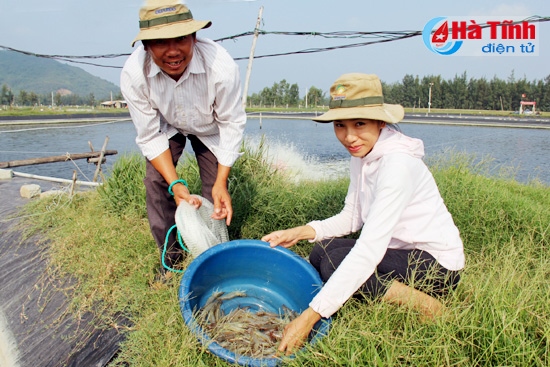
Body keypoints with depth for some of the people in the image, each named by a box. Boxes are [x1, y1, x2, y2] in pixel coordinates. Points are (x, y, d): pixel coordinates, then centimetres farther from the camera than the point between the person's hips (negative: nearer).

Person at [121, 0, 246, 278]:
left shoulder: (221, 67, -40)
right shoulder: (133, 74, -34)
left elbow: (231, 124, -26)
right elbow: (150, 136, -23)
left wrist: (221, 183, -30)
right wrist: (176, 184, -35)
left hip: (209, 128, -1)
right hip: (167, 126, 1)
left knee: (214, 191, -6)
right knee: (155, 181, -11)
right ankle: (170, 254, 11)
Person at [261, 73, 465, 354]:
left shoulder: (397, 165, -28)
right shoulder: (362, 155, 0)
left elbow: (370, 250, -34)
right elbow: (351, 217, 6)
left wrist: (310, 317, -35)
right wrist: (300, 232, -10)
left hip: (436, 262, -8)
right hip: (402, 251, 8)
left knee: (334, 263, -23)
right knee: (320, 252, -2)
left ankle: (424, 304, -8)